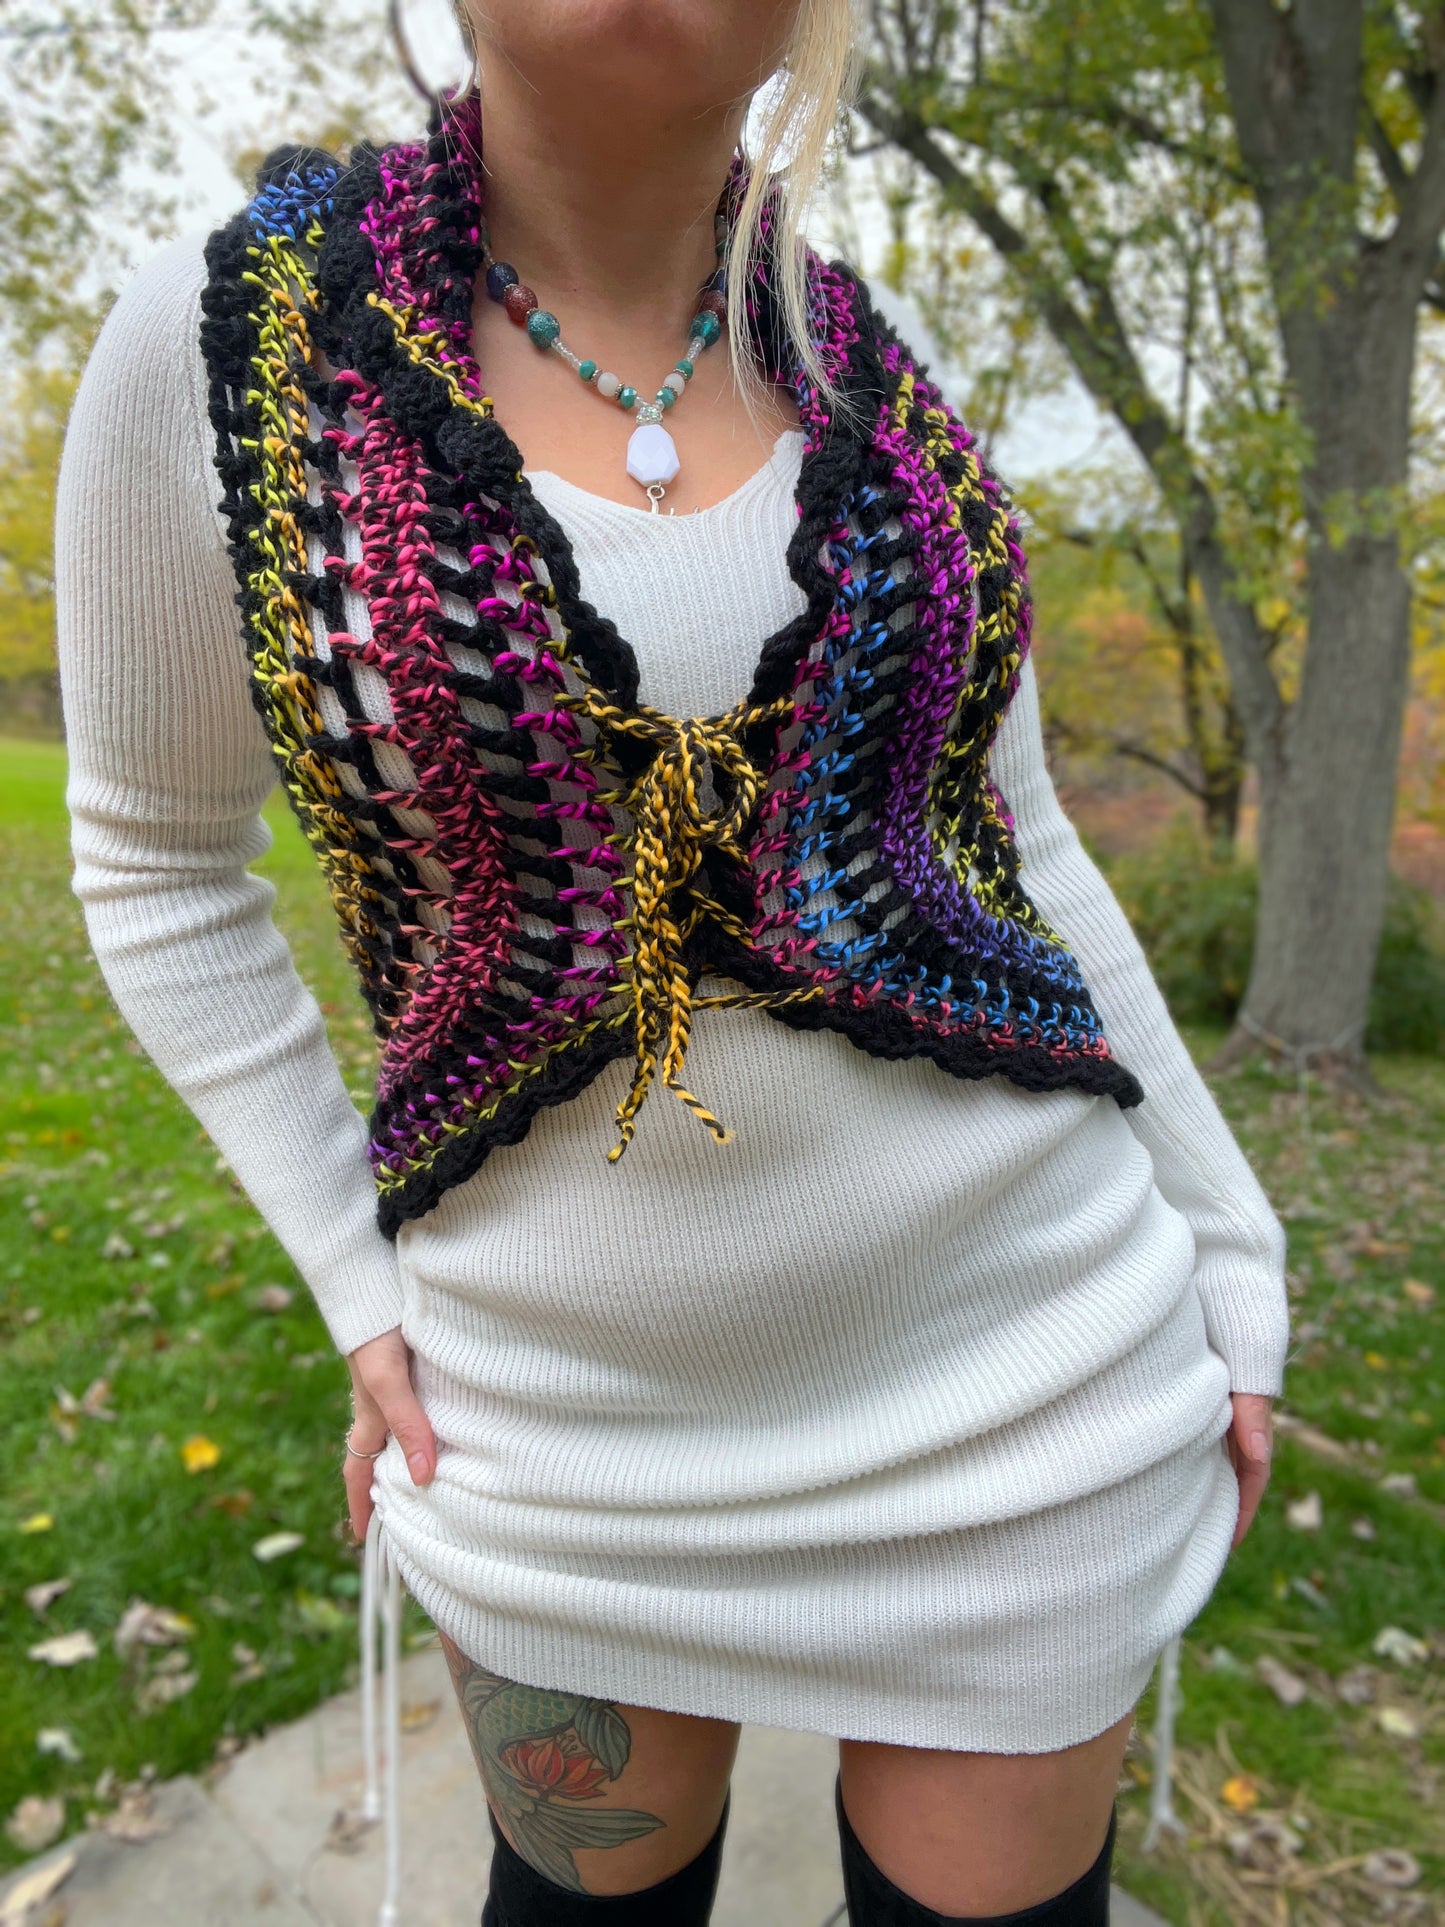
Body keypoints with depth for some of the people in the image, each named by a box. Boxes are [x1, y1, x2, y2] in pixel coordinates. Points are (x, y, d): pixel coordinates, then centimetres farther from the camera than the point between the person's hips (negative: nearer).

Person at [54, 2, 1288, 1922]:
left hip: (1019, 1359, 3)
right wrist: (356, 1278, -3)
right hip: (572, 1400, -1)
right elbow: (157, 870, 2)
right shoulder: (216, 343, -8)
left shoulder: (875, 382, 0)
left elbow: (1017, 845, 6)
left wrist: (1227, 1257, 8)